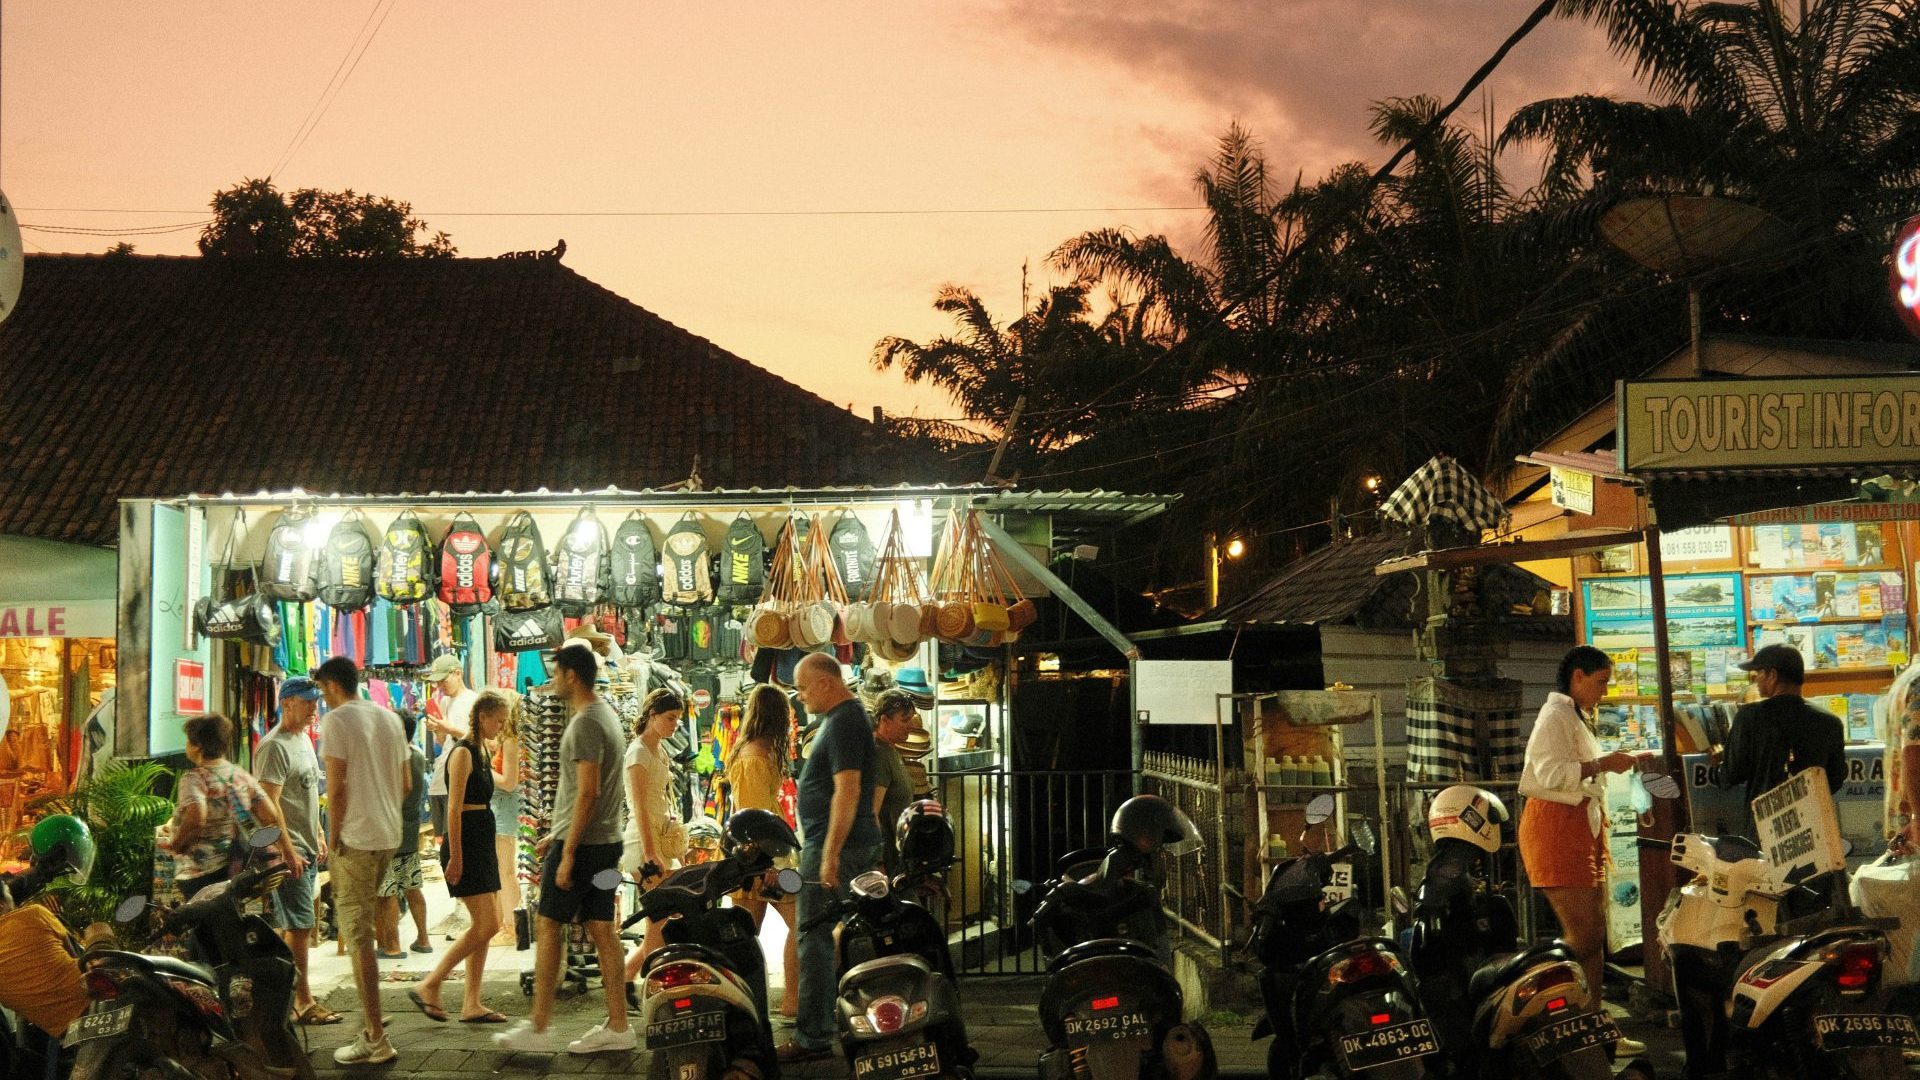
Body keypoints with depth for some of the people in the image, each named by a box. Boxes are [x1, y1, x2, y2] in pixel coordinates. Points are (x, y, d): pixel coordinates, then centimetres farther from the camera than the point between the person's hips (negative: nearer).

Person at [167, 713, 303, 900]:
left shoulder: (194, 779, -10)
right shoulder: (241, 775, 9)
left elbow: (196, 819, -28)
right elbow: (271, 815, 1)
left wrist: (175, 844, -12)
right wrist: (289, 851, 3)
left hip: (200, 873, -7)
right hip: (234, 869, 7)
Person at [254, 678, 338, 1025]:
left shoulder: (304, 738, 15)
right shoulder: (275, 746, -15)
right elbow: (269, 802, -20)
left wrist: (319, 836, 23)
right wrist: (287, 849, -22)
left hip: (307, 849, 10)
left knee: (287, 927, 14)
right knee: (300, 926, -7)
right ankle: (303, 1001, -2)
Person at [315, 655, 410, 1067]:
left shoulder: (338, 720, -10)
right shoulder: (390, 718, 13)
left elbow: (336, 788, -14)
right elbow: (404, 783, 16)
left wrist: (333, 840, -6)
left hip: (355, 839, -8)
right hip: (389, 836, 8)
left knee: (358, 936, -4)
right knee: (362, 929, 21)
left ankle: (375, 1039, -5)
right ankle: (372, 1018, 27)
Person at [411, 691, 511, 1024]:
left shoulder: (481, 751, 15)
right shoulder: (462, 752, -13)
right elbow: (454, 809, -17)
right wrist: (455, 856, -20)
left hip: (483, 843, 9)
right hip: (465, 844, -9)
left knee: (485, 926, 7)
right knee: (486, 925, -11)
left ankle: (471, 1003, 11)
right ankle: (429, 987, -3)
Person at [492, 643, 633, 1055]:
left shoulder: (586, 723, -16)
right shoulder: (606, 714, 16)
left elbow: (587, 792, -21)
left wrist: (568, 852, -21)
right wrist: (557, 836, 24)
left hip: (581, 843, -9)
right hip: (605, 840, 9)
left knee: (548, 927, -2)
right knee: (602, 931, 9)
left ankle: (539, 1028, 3)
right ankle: (618, 1026, 11)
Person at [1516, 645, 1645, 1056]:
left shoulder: (1576, 716, 22)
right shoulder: (1556, 714, -11)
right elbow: (1550, 772, -23)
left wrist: (1615, 762, 21)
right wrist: (1603, 764, -19)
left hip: (1583, 828, 10)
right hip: (1556, 827, -10)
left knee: (1594, 934, 8)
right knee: (1581, 936, -14)